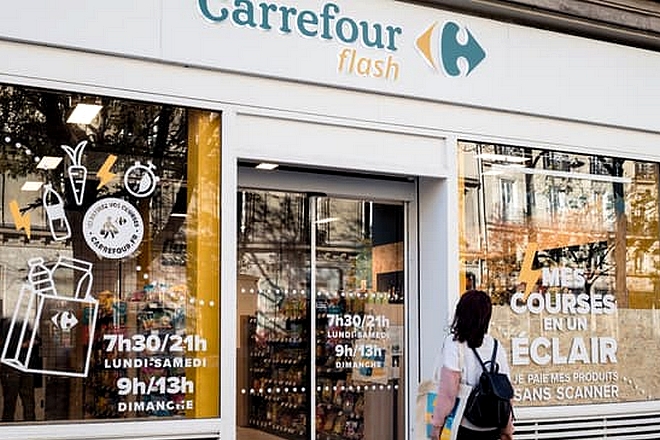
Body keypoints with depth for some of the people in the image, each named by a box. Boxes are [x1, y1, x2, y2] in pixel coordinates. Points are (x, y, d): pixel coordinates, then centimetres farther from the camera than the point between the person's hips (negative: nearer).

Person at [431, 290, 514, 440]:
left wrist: (437, 424, -6)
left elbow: (448, 390, -14)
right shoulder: (497, 346, 3)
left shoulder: (454, 343, -10)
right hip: (493, 427, 4)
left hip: (464, 427, -4)